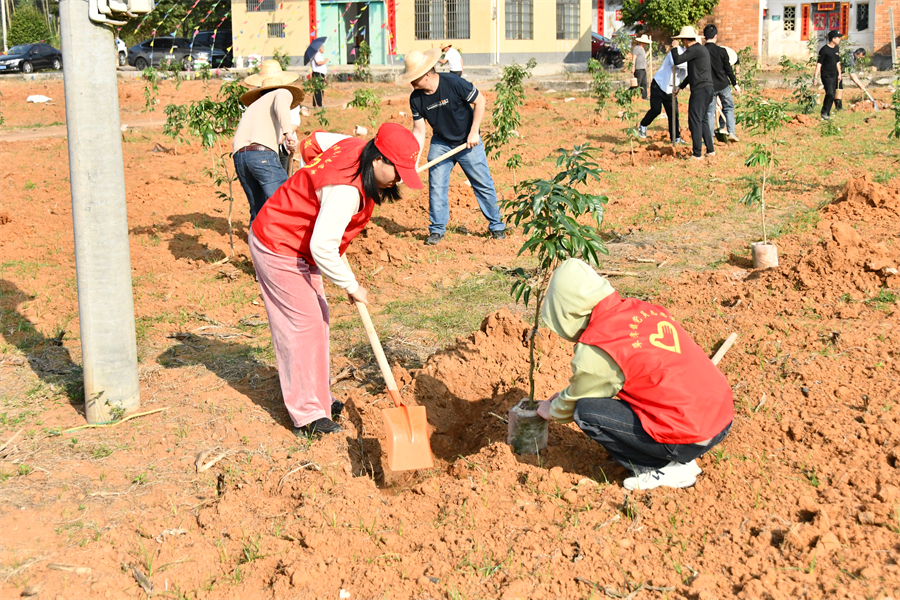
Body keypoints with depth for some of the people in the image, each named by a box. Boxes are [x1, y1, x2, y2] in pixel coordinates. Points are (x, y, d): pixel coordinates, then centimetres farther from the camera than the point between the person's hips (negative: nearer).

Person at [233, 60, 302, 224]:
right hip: (261, 153, -6)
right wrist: (288, 131, -16)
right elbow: (280, 101, -7)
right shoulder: (283, 93, 18)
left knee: (258, 209, 12)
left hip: (238, 155, 6)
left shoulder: (254, 105, 36)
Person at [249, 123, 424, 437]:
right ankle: (308, 416, -1)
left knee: (317, 317, 16)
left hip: (296, 243, 10)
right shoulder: (347, 190, -33)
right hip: (278, 251, -10)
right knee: (304, 323, -8)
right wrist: (352, 286, -21)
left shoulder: (354, 146, -5)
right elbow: (322, 247, -33)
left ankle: (316, 395, 29)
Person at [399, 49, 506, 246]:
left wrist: (474, 132, -16)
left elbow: (480, 101, -14)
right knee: (436, 185, -4)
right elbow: (419, 130, -7)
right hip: (440, 143, 3)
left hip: (468, 142, -3)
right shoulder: (416, 98, -12)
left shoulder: (454, 83, -25)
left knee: (483, 184, 1)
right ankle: (437, 230, 9)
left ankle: (496, 226, 16)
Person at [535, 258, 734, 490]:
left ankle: (663, 471, 2)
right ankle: (681, 460, 18)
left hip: (689, 439, -8)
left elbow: (574, 402, 7)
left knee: (586, 411, -3)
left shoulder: (596, 350, -14)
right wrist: (564, 395, 31)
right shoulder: (641, 309, 8)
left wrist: (551, 412, 27)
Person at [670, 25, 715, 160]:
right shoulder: (703, 50, 21)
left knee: (695, 120, -8)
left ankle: (697, 154, -10)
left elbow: (677, 60, -14)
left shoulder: (695, 49, -11)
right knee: (702, 119, 17)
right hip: (707, 88, 10)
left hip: (700, 89, -10)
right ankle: (710, 150, 20)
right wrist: (680, 86, 33)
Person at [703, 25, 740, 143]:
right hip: (723, 85, -1)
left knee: (709, 112, 7)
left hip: (709, 87, 1)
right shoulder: (721, 51, -9)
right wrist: (735, 84, 11)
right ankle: (731, 132, 3)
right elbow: (728, 69, -2)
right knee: (728, 108, 17)